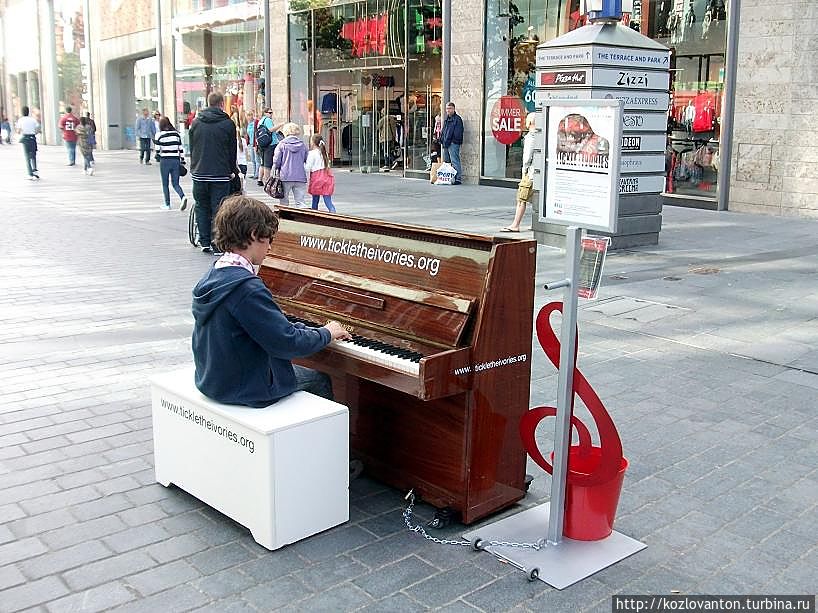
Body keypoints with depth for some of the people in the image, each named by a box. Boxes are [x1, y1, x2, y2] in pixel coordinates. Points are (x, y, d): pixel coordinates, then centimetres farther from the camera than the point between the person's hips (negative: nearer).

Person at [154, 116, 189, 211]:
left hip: (165, 161, -3)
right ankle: (183, 197, -17)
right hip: (176, 160, 3)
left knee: (165, 184, 10)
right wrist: (182, 161, 11)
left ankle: (167, 204, 13)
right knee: (175, 184, 8)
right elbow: (181, 149, 6)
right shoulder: (176, 134, 6)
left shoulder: (159, 135, -5)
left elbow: (157, 150, -8)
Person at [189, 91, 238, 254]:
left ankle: (205, 242, 15)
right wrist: (232, 170, 14)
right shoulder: (228, 124, -4)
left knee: (202, 207, 13)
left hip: (199, 173, 3)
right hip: (220, 173, -3)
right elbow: (232, 150, 2)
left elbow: (191, 148, 11)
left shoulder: (196, 122, 6)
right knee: (218, 209, -1)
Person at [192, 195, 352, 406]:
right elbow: (287, 343, -24)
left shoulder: (213, 275, 2)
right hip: (243, 389, -9)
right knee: (321, 381, 11)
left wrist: (314, 330, 9)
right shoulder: (247, 288, -27)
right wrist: (326, 333, -7)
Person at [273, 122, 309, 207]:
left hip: (285, 177, -2)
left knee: (284, 202, 9)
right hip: (300, 177, 2)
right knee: (300, 202, 2)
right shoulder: (302, 145, 4)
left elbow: (276, 161, -3)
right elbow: (308, 160, 10)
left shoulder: (282, 144, -4)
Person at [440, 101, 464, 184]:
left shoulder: (457, 119, -5)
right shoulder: (446, 119, 21)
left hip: (453, 143, -9)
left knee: (455, 162, -11)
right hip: (446, 144, 9)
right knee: (446, 161, 13)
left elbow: (458, 132, -12)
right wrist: (442, 139, 13)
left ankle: (458, 178, -10)